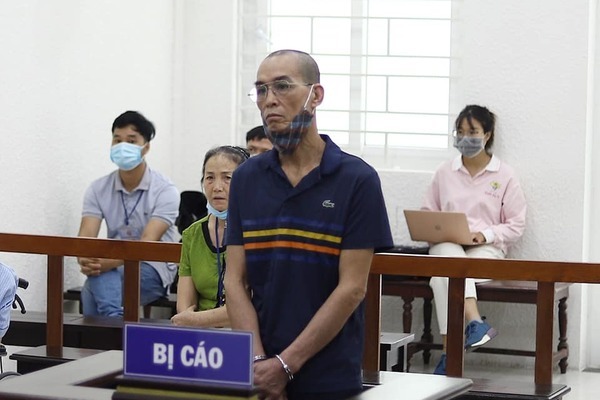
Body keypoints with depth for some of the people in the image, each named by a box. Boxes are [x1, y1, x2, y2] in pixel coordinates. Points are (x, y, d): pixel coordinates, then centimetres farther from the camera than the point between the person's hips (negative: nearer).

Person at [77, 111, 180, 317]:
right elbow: (86, 237, -8)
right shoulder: (98, 189, 5)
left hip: (154, 270, -3)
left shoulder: (165, 191, -8)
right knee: (97, 274, -35)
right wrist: (86, 259, -34)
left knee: (100, 280, -34)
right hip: (112, 267, 3)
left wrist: (111, 262, -39)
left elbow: (148, 243, -21)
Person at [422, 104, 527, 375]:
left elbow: (516, 225, 3)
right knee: (450, 257, -39)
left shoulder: (504, 175, 6)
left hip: (487, 249, -2)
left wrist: (485, 235, -13)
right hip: (446, 245, 2)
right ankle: (475, 322, -53)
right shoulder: (444, 172, 13)